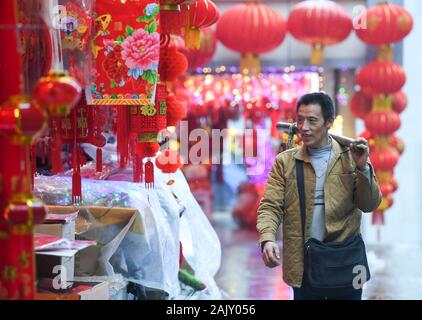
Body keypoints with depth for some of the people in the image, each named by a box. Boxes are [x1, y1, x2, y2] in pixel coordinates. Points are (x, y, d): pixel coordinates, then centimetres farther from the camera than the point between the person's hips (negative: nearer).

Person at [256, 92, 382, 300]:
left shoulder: (351, 156, 1)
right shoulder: (284, 161, 2)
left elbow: (370, 205, -1)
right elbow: (270, 206, -4)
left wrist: (362, 167, -16)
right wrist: (267, 240, -22)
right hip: (303, 266, 0)